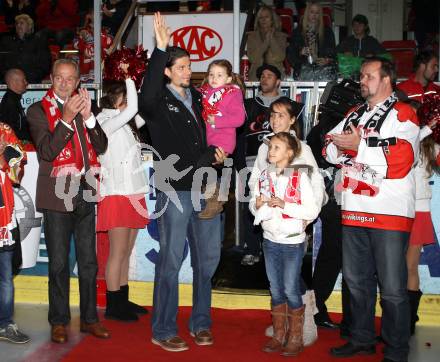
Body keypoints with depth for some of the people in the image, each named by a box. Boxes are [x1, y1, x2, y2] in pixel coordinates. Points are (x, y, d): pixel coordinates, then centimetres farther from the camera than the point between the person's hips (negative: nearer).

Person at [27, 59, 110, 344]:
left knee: (89, 261, 9)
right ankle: (59, 322, 15)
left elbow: (102, 146, 2)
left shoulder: (83, 107, 12)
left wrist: (88, 116, -10)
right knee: (59, 263, 3)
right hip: (58, 194, -4)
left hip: (85, 192, 4)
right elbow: (47, 151, -13)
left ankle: (89, 318, 20)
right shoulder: (38, 111, 0)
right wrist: (67, 118, -20)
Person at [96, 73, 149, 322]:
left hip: (133, 194, 8)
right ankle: (113, 305, 5)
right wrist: (129, 77, -14)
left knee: (127, 252, 12)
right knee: (118, 253, -3)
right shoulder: (107, 122, -9)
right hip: (117, 196, -8)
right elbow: (132, 109, -22)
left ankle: (123, 300, 20)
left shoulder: (127, 125, 16)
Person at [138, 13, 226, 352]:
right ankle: (163, 331, 11)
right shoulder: (159, 102, -3)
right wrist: (160, 49, -30)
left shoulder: (198, 98, 16)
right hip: (175, 191, -6)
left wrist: (216, 154, 7)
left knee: (208, 258, 11)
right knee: (171, 261, -1)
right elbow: (147, 98, -29)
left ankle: (201, 323, 25)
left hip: (205, 189, 6)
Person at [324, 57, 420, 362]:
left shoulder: (403, 114, -4)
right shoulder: (354, 115, 19)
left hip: (390, 213, -7)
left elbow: (400, 160, -17)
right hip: (354, 211, 7)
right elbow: (330, 146, 14)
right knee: (356, 280, 17)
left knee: (392, 288, -2)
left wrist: (359, 146, -13)